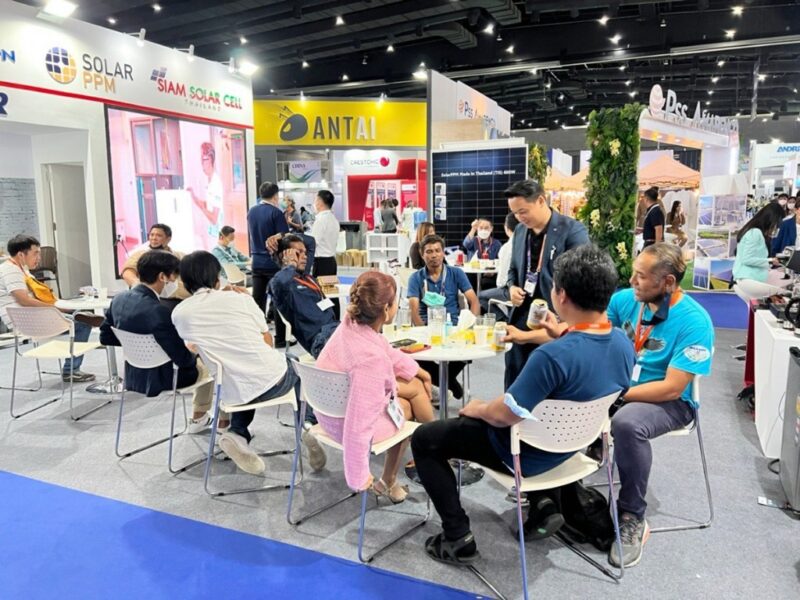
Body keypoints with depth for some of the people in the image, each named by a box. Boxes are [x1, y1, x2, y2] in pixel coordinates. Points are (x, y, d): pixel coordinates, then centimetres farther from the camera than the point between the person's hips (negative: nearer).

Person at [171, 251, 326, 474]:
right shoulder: (240, 298, -4)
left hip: (234, 393, 3)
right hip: (273, 381, -2)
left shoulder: (179, 313, 0)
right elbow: (268, 342, 6)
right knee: (295, 367, 32)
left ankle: (238, 435, 14)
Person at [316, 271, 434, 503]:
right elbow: (358, 424, -35)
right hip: (345, 423, -7)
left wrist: (418, 371, 15)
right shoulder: (372, 358, -39)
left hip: (332, 409, 7)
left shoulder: (352, 323, -16)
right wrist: (358, 478, -23)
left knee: (417, 385, 16)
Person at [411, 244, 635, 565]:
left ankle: (458, 538, 8)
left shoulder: (552, 355, -36)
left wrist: (477, 408, -6)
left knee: (424, 439, 6)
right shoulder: (623, 343, -11)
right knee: (491, 409, 37)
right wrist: (564, 337, 3)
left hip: (528, 453, -8)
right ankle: (543, 505, 26)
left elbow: (504, 415, -26)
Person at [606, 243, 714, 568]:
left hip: (670, 401, -5)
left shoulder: (694, 322, -19)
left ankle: (633, 517, -15)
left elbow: (672, 388, -22)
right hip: (619, 386, 6)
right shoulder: (625, 299, -3)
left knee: (627, 423, -38)